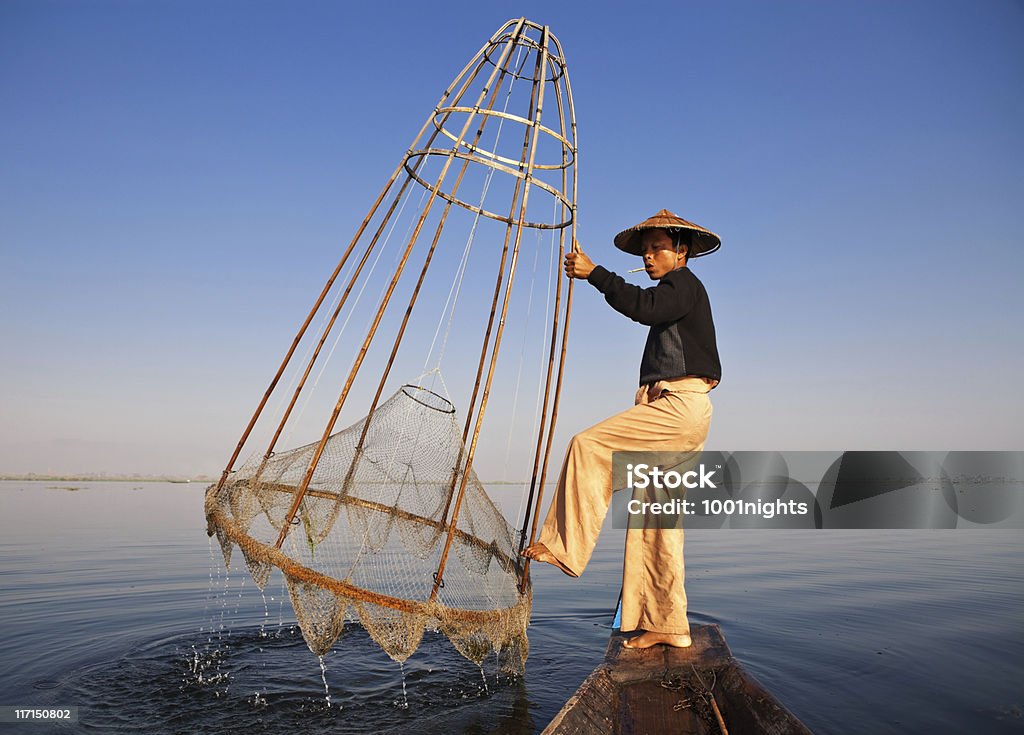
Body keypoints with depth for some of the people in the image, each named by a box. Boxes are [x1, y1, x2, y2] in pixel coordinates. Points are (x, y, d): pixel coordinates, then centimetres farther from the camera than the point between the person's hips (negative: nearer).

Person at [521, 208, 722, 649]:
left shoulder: (684, 283, -1)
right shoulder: (674, 293, 29)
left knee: (588, 445, -18)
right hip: (671, 413, 10)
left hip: (680, 406, -10)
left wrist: (594, 274, -21)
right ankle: (667, 625, 10)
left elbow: (645, 307, -24)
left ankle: (565, 545, -15)